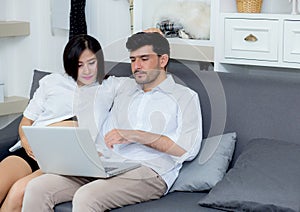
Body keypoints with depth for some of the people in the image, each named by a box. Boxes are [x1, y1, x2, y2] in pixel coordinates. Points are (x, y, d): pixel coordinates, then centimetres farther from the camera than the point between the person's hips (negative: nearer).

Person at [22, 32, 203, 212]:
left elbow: (188, 149, -7)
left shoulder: (185, 97, 8)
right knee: (37, 188, -17)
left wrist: (134, 135, -12)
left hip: (148, 172, -6)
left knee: (85, 197, -34)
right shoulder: (125, 87, 27)